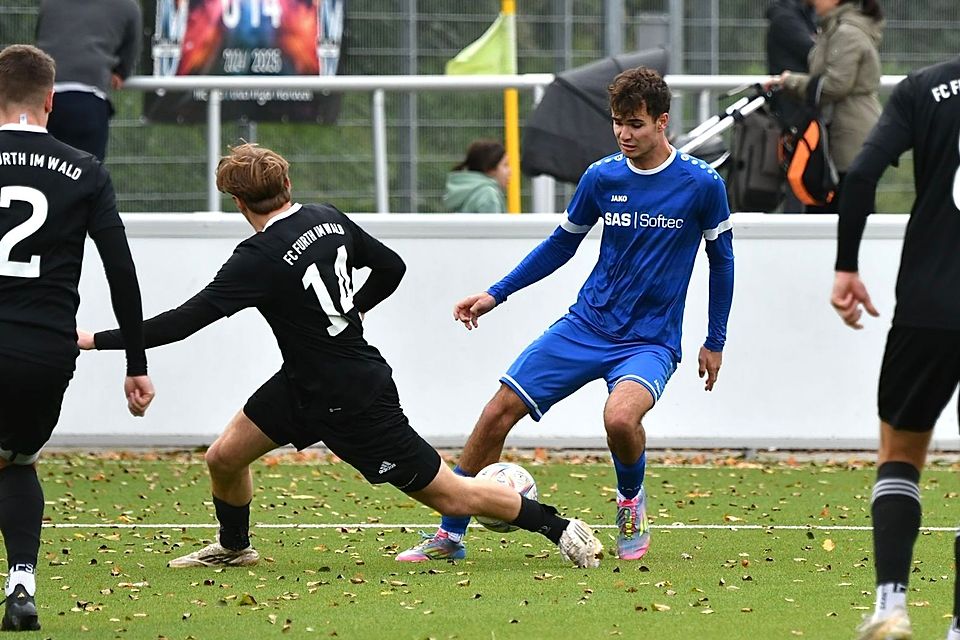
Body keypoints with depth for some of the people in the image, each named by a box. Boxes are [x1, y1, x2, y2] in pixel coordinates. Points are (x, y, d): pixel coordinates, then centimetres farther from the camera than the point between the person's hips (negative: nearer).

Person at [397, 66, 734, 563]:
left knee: (620, 418, -34)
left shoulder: (702, 184, -9)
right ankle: (450, 535, 7)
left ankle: (631, 500, 1)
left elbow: (721, 259, 5)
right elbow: (562, 243, 14)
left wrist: (715, 341, 7)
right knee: (498, 413, -6)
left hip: (651, 341, -4)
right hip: (585, 328, 4)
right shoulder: (601, 177, 0)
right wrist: (495, 295, 10)